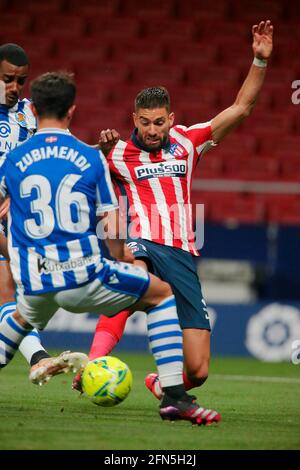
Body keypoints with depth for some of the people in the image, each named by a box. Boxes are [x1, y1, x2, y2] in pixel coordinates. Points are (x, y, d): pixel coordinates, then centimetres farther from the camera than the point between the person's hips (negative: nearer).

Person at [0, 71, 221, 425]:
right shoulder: (91, 158, -1)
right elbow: (112, 230, 0)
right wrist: (121, 257, 20)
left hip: (33, 286, 3)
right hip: (83, 277, -3)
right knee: (162, 294, 17)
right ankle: (174, 396, 5)